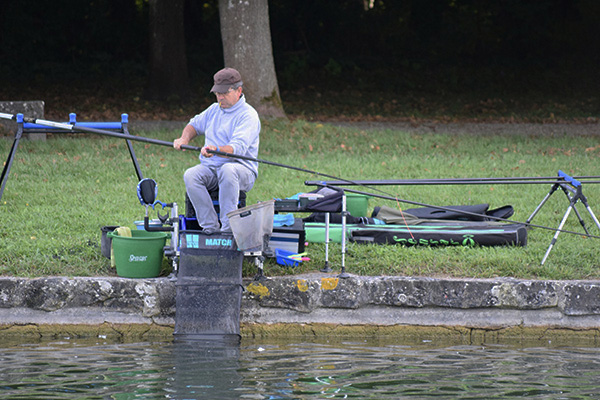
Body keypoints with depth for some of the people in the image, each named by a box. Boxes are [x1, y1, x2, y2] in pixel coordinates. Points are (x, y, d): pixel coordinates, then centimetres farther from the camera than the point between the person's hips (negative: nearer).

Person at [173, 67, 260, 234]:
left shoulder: (248, 115, -7)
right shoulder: (215, 109, 18)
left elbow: (238, 148, -22)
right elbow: (195, 124, 35)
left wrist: (216, 150, -42)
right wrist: (184, 139, 11)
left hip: (242, 170, -6)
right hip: (210, 168, 6)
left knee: (228, 170, -41)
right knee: (190, 175, -27)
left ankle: (228, 228, -37)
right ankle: (210, 227, -26)